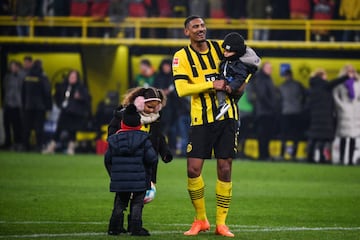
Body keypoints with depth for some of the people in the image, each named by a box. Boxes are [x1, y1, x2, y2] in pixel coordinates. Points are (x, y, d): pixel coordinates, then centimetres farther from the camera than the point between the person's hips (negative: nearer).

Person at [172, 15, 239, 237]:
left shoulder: (220, 47, 4)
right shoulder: (181, 57, -4)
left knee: (225, 169, 1)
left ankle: (221, 223, 10)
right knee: (194, 169, -8)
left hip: (227, 117, 2)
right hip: (201, 120, -2)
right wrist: (212, 85, -19)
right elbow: (181, 89, -15)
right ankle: (201, 220, 11)